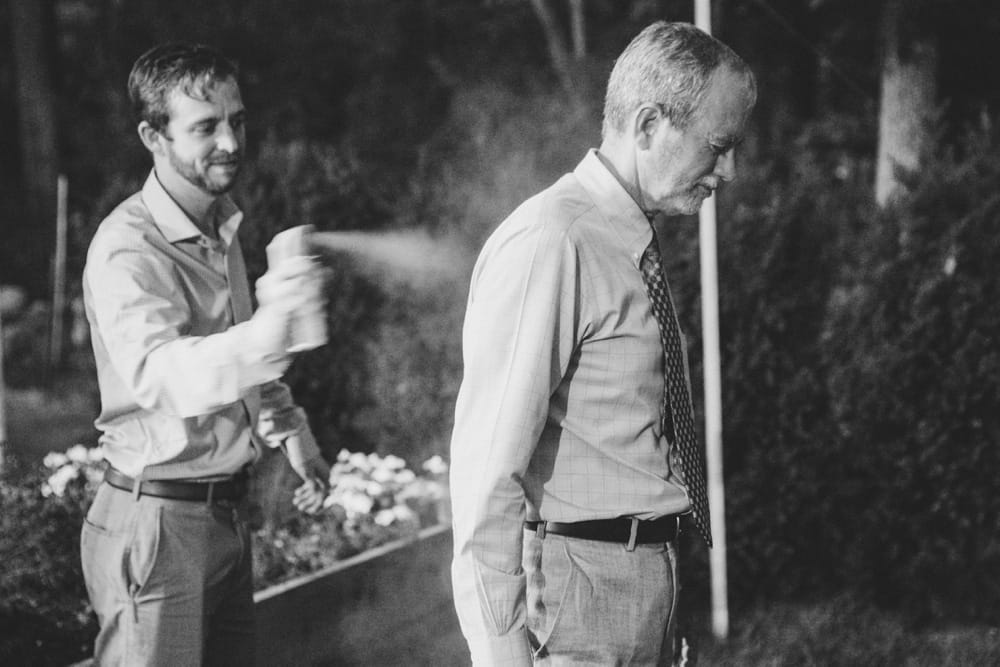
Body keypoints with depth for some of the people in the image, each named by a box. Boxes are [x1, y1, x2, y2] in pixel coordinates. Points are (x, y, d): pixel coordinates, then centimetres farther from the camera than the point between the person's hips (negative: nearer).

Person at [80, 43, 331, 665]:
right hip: (156, 521, -8)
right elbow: (160, 374, -39)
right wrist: (266, 327, -55)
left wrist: (290, 429, 16)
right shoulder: (126, 250, -20)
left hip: (227, 513, 8)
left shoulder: (224, 225, 9)